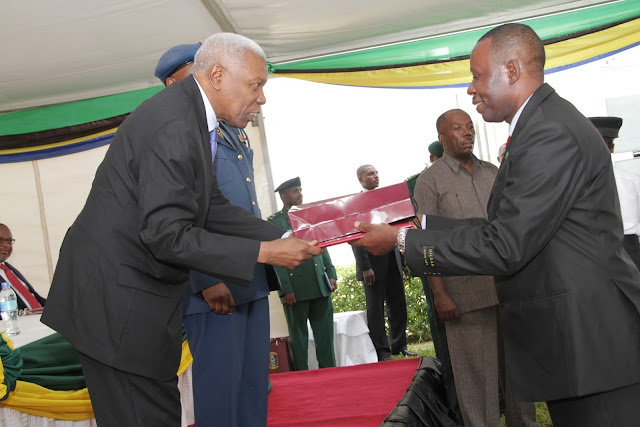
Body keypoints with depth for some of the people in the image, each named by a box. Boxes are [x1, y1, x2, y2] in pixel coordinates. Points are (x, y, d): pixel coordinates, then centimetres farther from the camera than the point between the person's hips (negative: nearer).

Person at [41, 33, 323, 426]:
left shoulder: (190, 117, 10)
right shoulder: (174, 126, -22)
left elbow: (213, 209, 13)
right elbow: (168, 236, -26)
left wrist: (282, 238, 6)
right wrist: (264, 253, -21)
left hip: (138, 296, 10)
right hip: (116, 305, -10)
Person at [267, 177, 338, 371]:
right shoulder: (273, 222, -3)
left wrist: (331, 273, 9)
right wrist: (286, 289, -12)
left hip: (321, 286, 5)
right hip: (296, 289, -5)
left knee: (325, 333, 9)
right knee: (298, 335, 7)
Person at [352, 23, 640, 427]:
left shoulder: (552, 135, -20)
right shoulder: (542, 124, 13)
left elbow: (504, 247, -22)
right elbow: (503, 228, 13)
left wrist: (401, 240, -15)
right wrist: (420, 224, 11)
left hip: (590, 345, -10)